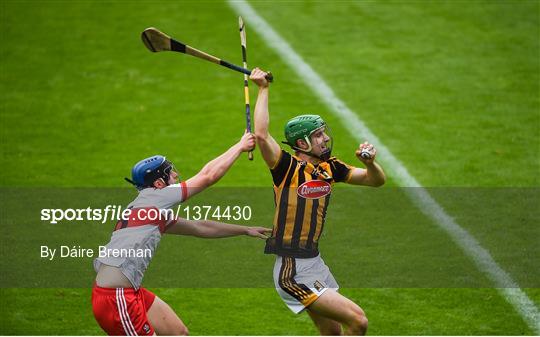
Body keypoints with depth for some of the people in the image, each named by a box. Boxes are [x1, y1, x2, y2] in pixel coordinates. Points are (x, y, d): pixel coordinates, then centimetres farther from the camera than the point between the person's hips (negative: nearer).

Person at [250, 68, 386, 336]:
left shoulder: (329, 167, 6)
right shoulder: (288, 168, -14)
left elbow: (376, 180, 13)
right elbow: (261, 135, -31)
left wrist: (369, 161, -9)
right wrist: (263, 89, -23)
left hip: (315, 263, 8)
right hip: (293, 271, -8)